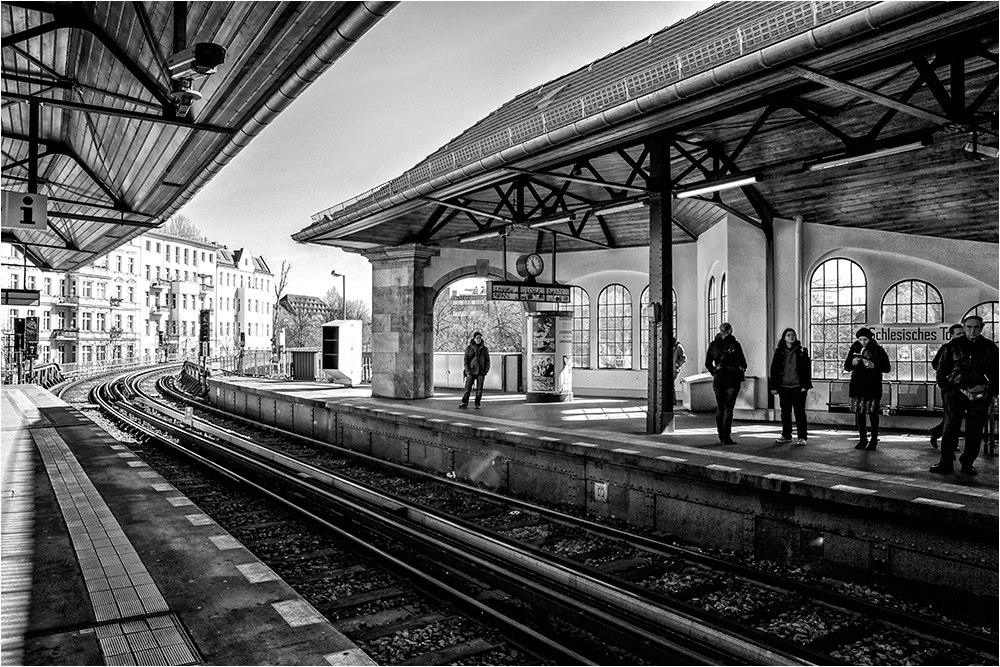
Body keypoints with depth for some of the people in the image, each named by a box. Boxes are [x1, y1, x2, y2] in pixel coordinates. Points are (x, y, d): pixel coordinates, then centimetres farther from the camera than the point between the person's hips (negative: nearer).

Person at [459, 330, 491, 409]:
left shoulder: (485, 349, 6)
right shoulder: (468, 348, 3)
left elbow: (487, 361, 8)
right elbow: (466, 360, 2)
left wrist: (485, 371, -3)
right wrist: (467, 371, -7)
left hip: (481, 372, 1)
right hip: (471, 371, -1)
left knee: (479, 389, 1)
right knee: (468, 388, -2)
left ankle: (477, 404, 7)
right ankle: (465, 403, 5)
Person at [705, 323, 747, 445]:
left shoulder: (713, 345, 3)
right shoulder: (735, 344, -5)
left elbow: (707, 363, 6)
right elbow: (742, 362, -2)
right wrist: (743, 372, 16)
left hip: (718, 379, 3)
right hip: (732, 379, -3)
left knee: (720, 408, 11)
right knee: (728, 408, -1)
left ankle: (721, 437, 13)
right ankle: (726, 437, -3)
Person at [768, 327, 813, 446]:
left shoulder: (802, 351, 2)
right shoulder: (779, 352, 5)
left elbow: (807, 369, 0)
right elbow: (773, 370, 5)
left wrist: (805, 385, -7)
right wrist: (773, 386, 0)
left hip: (798, 387, -2)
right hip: (783, 387, 2)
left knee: (800, 412, -1)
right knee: (785, 412, 9)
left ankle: (802, 437, 5)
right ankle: (786, 436, 18)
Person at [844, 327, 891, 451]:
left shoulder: (878, 350, -1)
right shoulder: (854, 348, 8)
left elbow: (887, 368, -3)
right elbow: (846, 366, 11)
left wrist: (873, 365, -19)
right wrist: (852, 363, -11)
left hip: (873, 386, -3)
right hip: (857, 385, 3)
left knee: (872, 412, -2)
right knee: (858, 412, 4)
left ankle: (874, 440, 8)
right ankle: (862, 439, 16)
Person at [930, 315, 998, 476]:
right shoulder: (953, 346, 4)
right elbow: (941, 369, 8)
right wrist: (946, 388, 0)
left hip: (979, 396, 1)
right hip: (955, 393, -1)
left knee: (974, 431, 4)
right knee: (950, 428, -2)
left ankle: (968, 463, 14)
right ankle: (946, 462, 4)